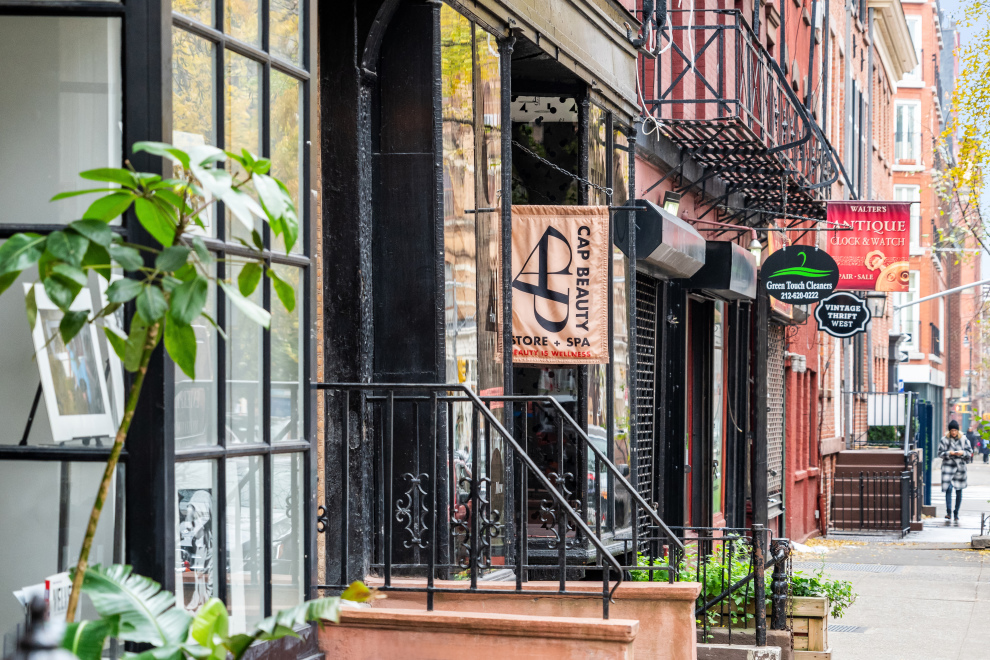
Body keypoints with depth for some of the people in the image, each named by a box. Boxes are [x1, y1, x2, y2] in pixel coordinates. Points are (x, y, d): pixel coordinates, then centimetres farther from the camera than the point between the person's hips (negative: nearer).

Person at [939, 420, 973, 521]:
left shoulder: (964, 439, 4)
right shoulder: (944, 440, 0)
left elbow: (970, 452, 6)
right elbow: (940, 453, 1)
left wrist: (962, 453, -14)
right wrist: (949, 453, -17)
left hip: (960, 467, 2)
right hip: (948, 466, -2)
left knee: (959, 491, 6)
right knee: (948, 489, -15)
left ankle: (956, 513, 17)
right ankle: (949, 512, -15)